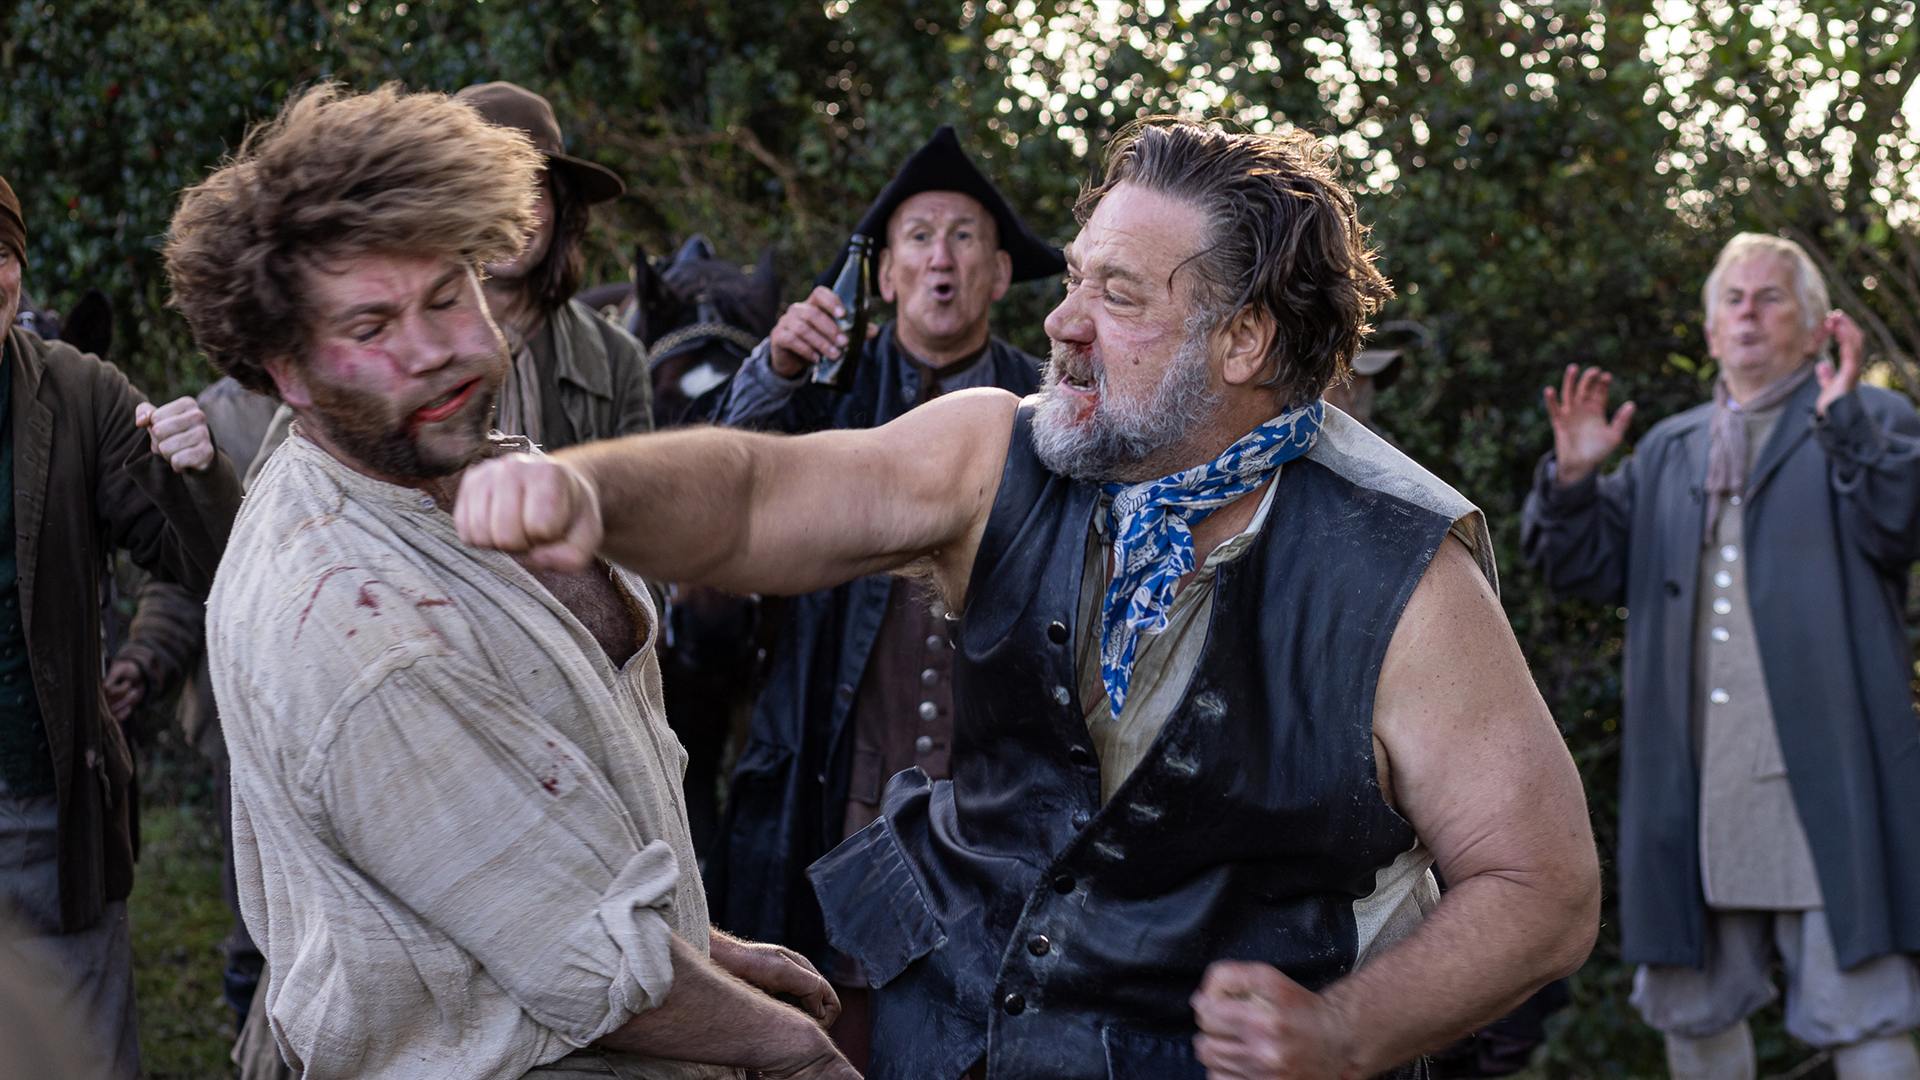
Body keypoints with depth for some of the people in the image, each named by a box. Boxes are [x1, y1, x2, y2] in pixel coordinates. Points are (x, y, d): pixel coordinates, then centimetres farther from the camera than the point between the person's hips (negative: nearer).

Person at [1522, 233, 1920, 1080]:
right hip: (1693, 783, 5)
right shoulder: (1668, 451, 22)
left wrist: (1844, 420, -20)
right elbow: (1582, 566, 17)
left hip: (1823, 775, -5)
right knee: (1693, 1010, 12)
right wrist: (1572, 477, 0)